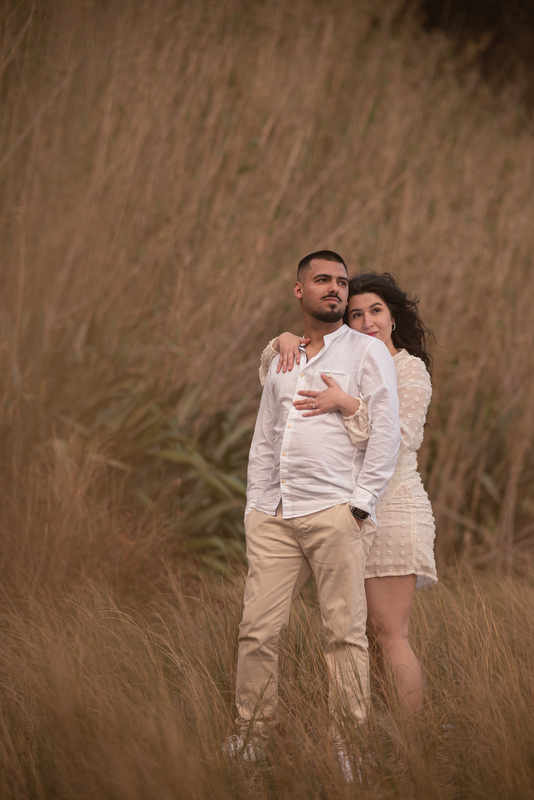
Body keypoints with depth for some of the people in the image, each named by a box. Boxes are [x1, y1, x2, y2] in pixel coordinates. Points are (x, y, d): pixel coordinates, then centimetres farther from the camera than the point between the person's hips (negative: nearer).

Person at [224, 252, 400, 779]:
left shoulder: (365, 351, 3)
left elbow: (386, 431, -4)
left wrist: (360, 504, -10)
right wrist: (254, 505, 13)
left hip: (335, 512, -5)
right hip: (274, 516, 5)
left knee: (344, 633, -5)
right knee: (257, 629, 1)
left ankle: (347, 747, 0)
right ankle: (252, 737, 12)